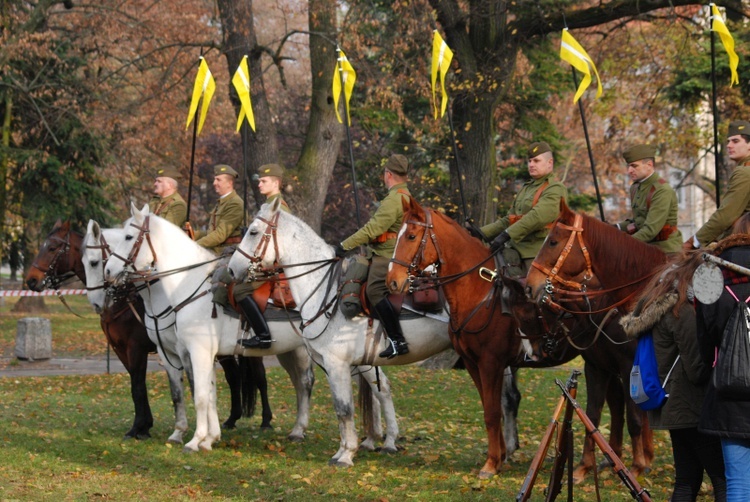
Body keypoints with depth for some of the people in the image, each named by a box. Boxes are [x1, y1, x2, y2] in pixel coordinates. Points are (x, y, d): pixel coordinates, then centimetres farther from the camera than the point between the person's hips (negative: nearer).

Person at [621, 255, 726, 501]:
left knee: (686, 481, 14)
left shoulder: (660, 305, 11)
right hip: (692, 409, -10)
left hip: (672, 406, 10)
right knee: (725, 481, -8)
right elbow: (698, 371, -18)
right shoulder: (684, 313, -18)